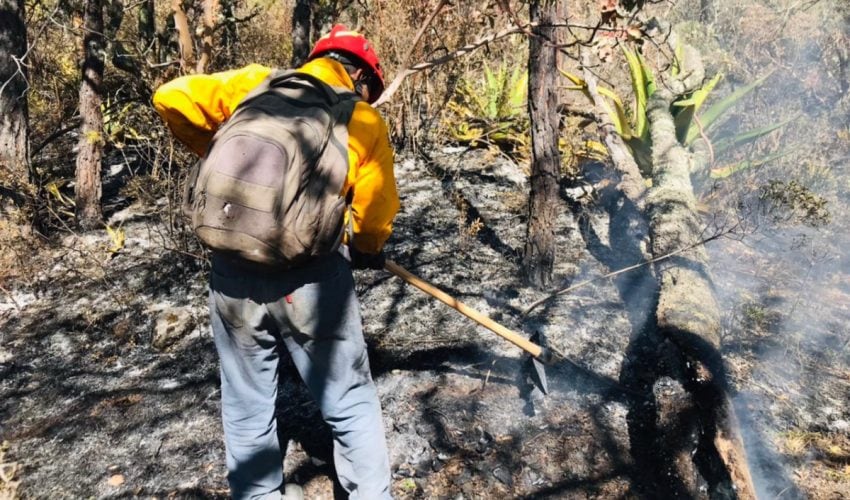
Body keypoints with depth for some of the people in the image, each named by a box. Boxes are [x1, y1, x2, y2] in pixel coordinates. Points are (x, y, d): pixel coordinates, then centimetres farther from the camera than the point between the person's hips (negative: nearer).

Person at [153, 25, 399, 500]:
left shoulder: (256, 84, 7)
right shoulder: (366, 121, 4)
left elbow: (172, 98, 2)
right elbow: (375, 218, 6)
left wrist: (215, 151, 18)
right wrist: (368, 251, 27)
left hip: (234, 273, 3)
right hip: (311, 276, -2)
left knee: (247, 407, 19)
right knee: (350, 404, 15)